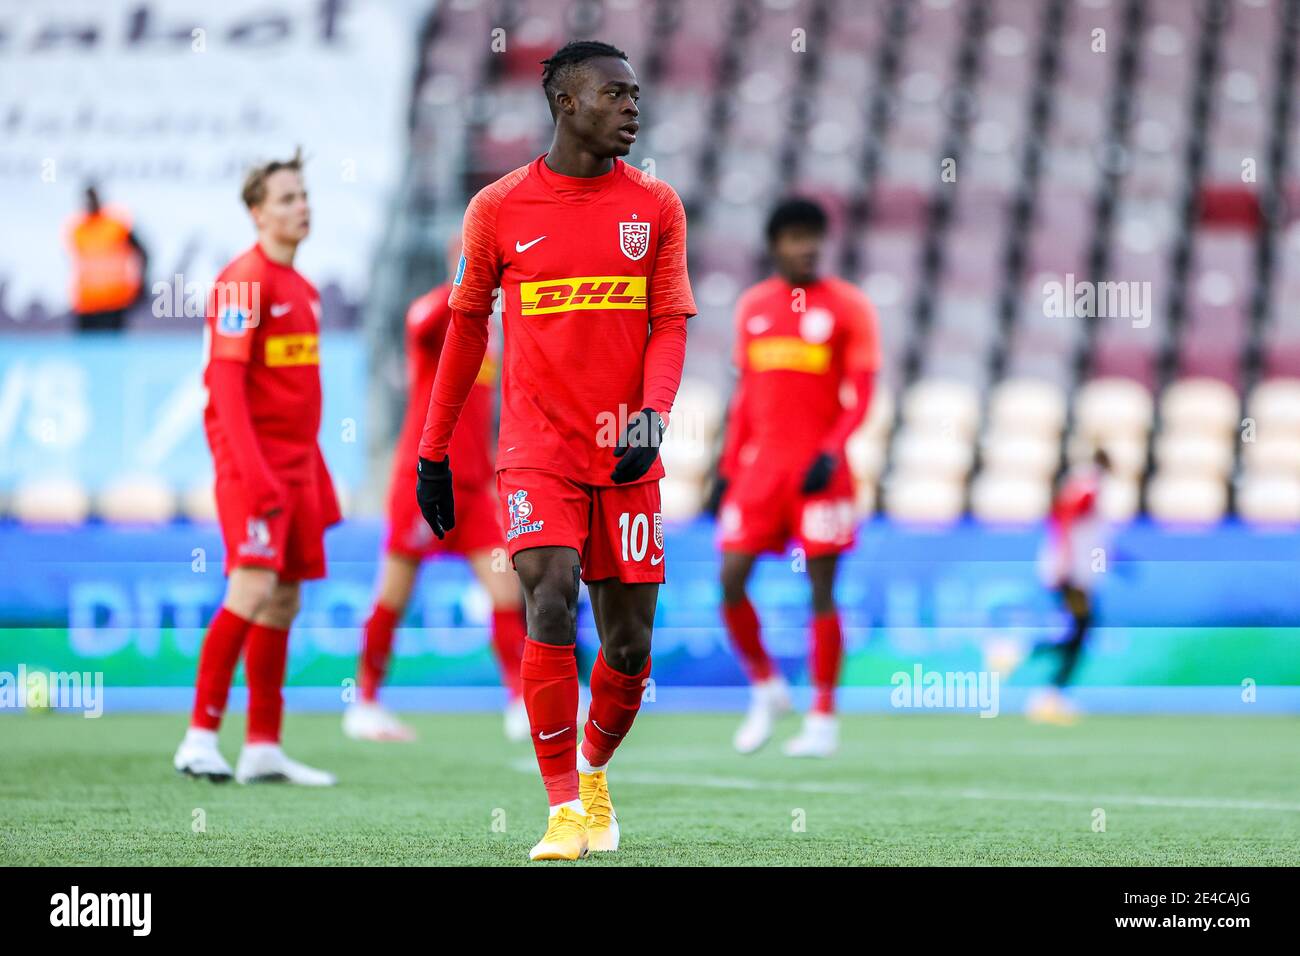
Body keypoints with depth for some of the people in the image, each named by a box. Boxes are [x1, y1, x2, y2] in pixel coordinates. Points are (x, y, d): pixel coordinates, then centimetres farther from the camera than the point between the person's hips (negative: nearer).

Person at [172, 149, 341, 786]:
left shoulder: (301, 289, 17)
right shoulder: (243, 282, -9)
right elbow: (225, 380, -16)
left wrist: (321, 483, 19)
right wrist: (253, 470, -23)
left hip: (296, 466, 8)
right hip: (252, 464, -8)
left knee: (284, 602, 6)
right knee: (254, 590, -16)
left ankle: (263, 749, 9)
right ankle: (200, 737, -11)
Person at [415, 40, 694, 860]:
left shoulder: (656, 207, 5)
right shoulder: (499, 208, 1)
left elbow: (671, 323, 3)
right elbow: (467, 329, 10)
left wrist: (653, 413, -16)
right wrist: (433, 452, 12)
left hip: (625, 455, 2)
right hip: (538, 447, -2)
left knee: (629, 646, 3)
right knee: (551, 600, -20)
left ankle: (595, 770, 33)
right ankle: (564, 810, -12)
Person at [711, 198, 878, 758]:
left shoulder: (849, 307, -2)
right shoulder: (752, 307, 11)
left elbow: (861, 396, -5)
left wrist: (831, 453, -18)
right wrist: (728, 467, 12)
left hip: (818, 470, -4)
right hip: (761, 462, 4)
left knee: (821, 590, -3)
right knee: (730, 581, -3)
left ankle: (823, 719, 5)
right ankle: (766, 690, 17)